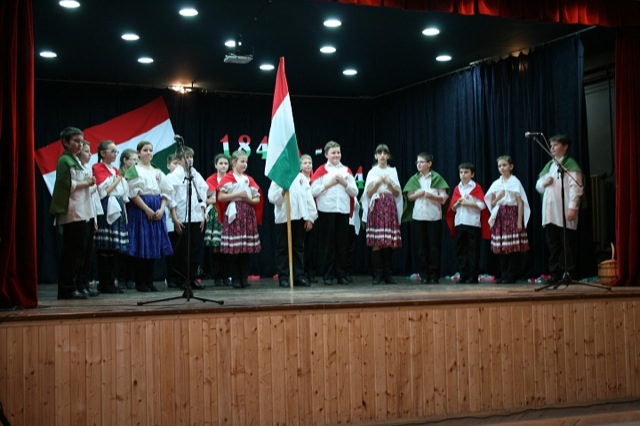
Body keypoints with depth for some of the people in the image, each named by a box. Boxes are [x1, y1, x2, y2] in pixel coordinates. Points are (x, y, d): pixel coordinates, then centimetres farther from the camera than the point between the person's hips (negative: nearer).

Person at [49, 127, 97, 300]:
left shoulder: (76, 161, 21)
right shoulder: (65, 160, -6)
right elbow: (68, 185, -15)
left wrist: (88, 182, 8)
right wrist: (86, 183, -6)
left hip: (82, 212, 9)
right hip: (72, 212, -9)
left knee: (81, 252, 8)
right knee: (72, 252, -8)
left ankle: (76, 286, 12)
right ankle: (67, 289, -5)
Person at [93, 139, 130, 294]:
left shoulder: (116, 170, 20)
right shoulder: (97, 169, -2)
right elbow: (102, 192, -11)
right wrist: (116, 182, -6)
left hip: (118, 210, 8)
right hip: (106, 210, -8)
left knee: (115, 248, 6)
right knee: (105, 248, -7)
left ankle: (111, 282, 11)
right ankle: (104, 283, -3)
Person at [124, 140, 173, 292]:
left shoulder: (158, 172, 16)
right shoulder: (134, 170, 0)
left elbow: (166, 192, 11)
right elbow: (134, 193, -9)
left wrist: (161, 209, -5)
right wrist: (148, 210, -15)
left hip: (157, 212, 5)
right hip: (140, 210, -5)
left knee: (154, 245, 4)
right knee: (141, 246, -5)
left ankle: (149, 281, 11)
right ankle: (140, 282, 1)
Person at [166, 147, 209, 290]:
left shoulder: (196, 175, 13)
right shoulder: (173, 176, -2)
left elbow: (202, 196, 15)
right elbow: (171, 198, -7)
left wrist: (203, 215, 9)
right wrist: (175, 219, -12)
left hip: (196, 218, 5)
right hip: (181, 219, -5)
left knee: (196, 249, 4)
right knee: (182, 251, 0)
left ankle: (192, 278, 13)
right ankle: (182, 280, 9)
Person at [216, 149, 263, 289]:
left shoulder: (249, 179, 16)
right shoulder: (228, 178, 2)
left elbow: (258, 199, 16)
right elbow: (220, 197, -8)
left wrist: (250, 199, -5)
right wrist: (238, 195, -13)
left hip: (248, 214, 4)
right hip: (233, 214, -4)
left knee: (247, 248, 2)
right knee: (233, 248, -6)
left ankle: (244, 277, 8)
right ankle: (235, 278, 1)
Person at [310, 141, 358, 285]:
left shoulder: (346, 170, 13)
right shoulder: (321, 171, 4)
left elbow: (355, 192, 10)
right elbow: (313, 191, -5)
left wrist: (344, 183, -5)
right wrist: (328, 184, -11)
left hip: (343, 210, 3)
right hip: (326, 210, -3)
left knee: (341, 244, 5)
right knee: (327, 243, 0)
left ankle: (341, 275, 12)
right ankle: (327, 275, 5)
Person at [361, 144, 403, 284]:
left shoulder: (393, 172, 14)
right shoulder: (372, 172, 10)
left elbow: (397, 193, 8)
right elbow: (368, 193, 3)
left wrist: (389, 183, -8)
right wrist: (378, 182, -11)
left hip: (390, 207, 2)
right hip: (376, 207, -2)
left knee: (389, 241, -2)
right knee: (376, 242, -8)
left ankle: (387, 274, 2)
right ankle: (377, 275, -5)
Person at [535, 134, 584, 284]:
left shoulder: (570, 165, -2)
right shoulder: (549, 165, 21)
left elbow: (576, 187, -10)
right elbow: (538, 186, 26)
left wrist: (573, 208, -19)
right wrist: (543, 183, 2)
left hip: (565, 213, -7)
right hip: (550, 213, 7)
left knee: (567, 245, -4)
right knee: (553, 244, 7)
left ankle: (568, 274, -1)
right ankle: (555, 274, 11)